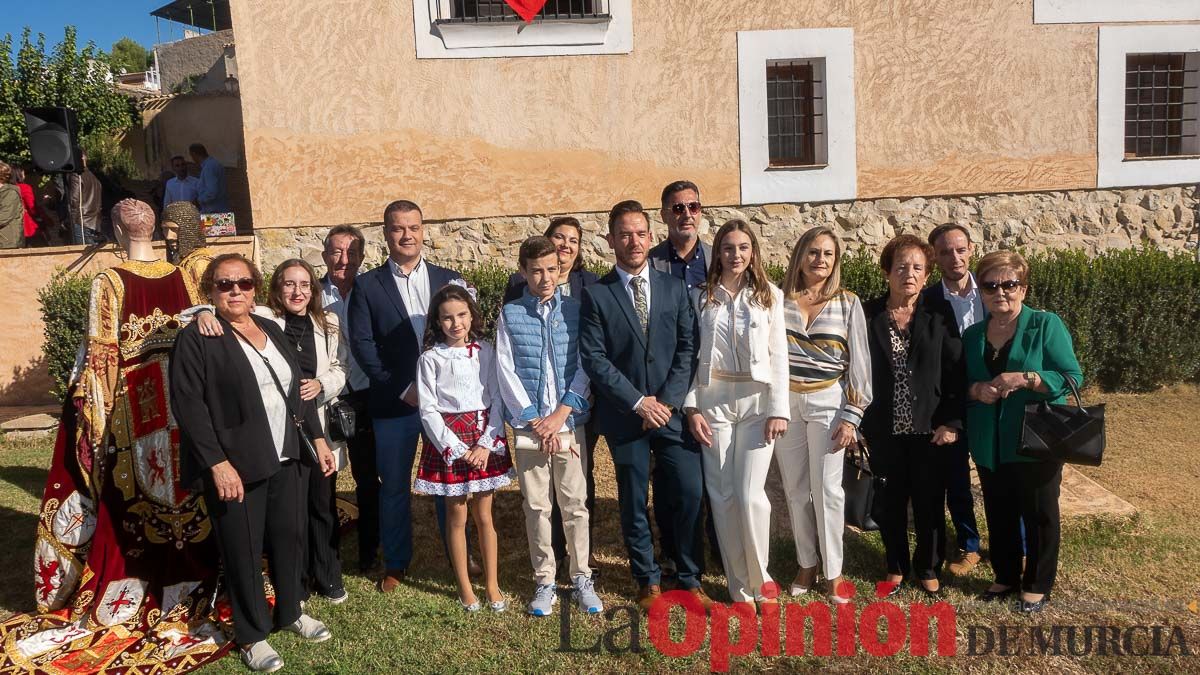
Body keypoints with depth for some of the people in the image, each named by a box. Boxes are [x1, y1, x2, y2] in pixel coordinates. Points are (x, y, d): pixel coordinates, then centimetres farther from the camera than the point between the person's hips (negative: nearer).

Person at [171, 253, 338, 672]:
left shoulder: (272, 331, 13)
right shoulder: (196, 338, -8)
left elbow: (297, 390, 17)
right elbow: (188, 406, -15)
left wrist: (318, 439, 12)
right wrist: (218, 464, -20)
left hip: (287, 460, 6)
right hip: (235, 466, -6)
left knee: (290, 537, 14)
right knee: (243, 551, 6)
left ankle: (290, 612, 35)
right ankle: (252, 636, 22)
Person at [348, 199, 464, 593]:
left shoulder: (449, 279, 6)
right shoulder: (367, 286, 0)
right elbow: (362, 344, -5)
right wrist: (402, 389, -12)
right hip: (394, 403, -1)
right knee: (394, 486, 11)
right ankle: (396, 563, 27)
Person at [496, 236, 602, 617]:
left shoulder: (575, 310, 1)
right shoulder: (510, 314, 1)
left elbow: (584, 367, -2)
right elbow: (506, 372, -2)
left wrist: (560, 415, -10)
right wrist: (535, 421, -8)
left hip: (570, 422, 0)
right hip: (528, 426, 0)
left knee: (575, 505, 6)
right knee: (537, 507, 8)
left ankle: (582, 578, 20)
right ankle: (545, 582, 20)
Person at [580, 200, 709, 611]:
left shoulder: (674, 288, 8)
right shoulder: (596, 295, 0)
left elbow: (688, 348, 3)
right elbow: (594, 359, -7)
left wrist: (668, 401, -9)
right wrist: (639, 402, -12)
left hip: (673, 410, 2)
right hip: (625, 415, -1)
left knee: (689, 494, 1)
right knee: (633, 503, 8)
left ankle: (690, 580, 18)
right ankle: (648, 581, 25)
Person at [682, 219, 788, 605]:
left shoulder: (769, 296, 4)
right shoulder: (700, 297, 5)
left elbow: (778, 355, 1)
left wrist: (779, 410, -5)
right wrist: (692, 407, -4)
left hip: (757, 402, -1)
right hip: (713, 401, 1)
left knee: (750, 494, -8)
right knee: (722, 496, 4)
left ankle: (759, 577, 16)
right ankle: (740, 587, 17)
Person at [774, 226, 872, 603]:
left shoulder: (848, 304, 0)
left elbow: (859, 363, 0)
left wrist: (851, 416, -6)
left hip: (827, 403, -2)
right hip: (785, 403, 2)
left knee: (827, 490, -1)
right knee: (795, 490, 10)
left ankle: (833, 572, 14)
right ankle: (806, 564, 25)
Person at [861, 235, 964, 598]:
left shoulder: (938, 319, -2)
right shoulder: (868, 317, -2)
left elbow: (958, 374, -3)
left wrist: (953, 422, -9)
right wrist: (856, 421, -5)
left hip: (929, 430, 0)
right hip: (885, 430, 0)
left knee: (929, 503, 10)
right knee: (892, 502, 12)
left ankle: (928, 568, 30)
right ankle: (896, 566, 31)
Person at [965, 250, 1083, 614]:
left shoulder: (1046, 325, -6)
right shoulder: (972, 335, 8)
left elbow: (1072, 377, -10)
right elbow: (960, 384, 13)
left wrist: (1025, 379, -23)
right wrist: (976, 390, -10)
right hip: (989, 445, 4)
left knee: (1039, 514, 7)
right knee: (999, 513, 13)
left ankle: (1037, 585, 22)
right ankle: (1005, 576, 31)